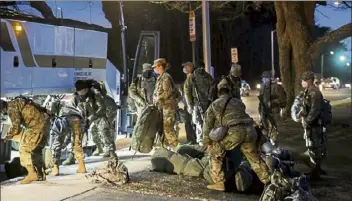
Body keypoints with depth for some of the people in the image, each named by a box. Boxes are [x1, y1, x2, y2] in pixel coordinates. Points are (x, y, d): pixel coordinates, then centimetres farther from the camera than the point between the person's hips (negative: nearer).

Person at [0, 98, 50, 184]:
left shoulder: (11, 107, -8)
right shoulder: (17, 103, 21)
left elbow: (16, 126, -11)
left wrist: (8, 136, 6)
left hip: (38, 125, -10)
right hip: (44, 122, 10)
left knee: (24, 148, -6)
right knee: (36, 150, 16)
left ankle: (32, 174, -8)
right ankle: (40, 175, 19)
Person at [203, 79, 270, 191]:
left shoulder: (215, 105, 19)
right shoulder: (239, 102, 30)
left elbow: (207, 125, 21)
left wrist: (207, 143, 32)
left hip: (235, 132, -4)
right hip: (249, 130, 5)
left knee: (215, 153, 14)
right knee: (255, 158, 24)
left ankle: (219, 183, 10)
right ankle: (268, 181, 30)